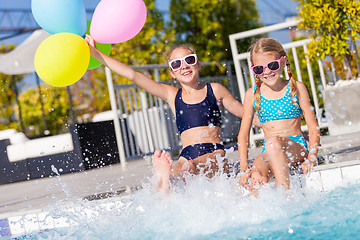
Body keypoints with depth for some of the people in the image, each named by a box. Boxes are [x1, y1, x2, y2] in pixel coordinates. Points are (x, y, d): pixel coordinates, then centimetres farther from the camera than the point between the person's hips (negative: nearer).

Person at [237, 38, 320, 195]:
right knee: (256, 179, -34)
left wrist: (311, 158, -13)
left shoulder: (296, 88, 4)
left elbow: (313, 128, 3)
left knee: (273, 142, -37)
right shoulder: (253, 94, 8)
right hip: (269, 153, 1)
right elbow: (243, 134, 8)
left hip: (296, 147, -1)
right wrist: (244, 168, -5)